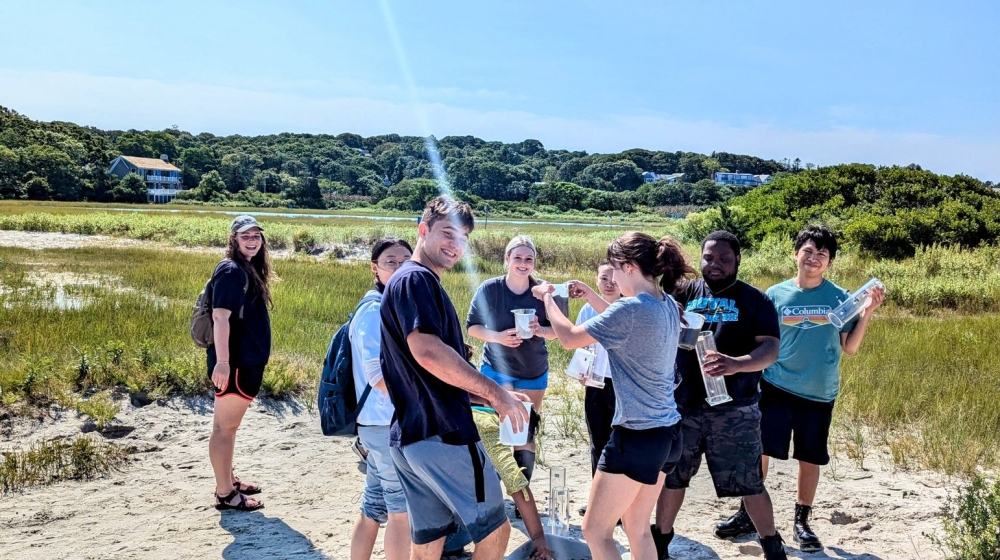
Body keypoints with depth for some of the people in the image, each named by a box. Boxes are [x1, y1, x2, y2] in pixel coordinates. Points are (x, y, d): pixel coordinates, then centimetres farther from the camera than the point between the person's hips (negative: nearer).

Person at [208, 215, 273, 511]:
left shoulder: (249, 269, 13)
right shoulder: (231, 271, -16)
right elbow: (220, 317, -23)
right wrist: (222, 361, -29)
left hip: (247, 361, 10)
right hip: (234, 363, -10)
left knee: (230, 425, 20)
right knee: (225, 426, -1)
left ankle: (229, 480, 33)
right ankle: (224, 493, 6)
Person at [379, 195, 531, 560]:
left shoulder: (416, 282, 20)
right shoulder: (416, 279, -11)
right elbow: (427, 351, -27)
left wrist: (484, 397, 17)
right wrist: (494, 392, -19)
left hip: (411, 435, 10)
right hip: (440, 433, -10)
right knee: (494, 528, 3)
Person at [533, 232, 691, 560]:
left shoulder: (631, 308, -20)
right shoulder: (666, 305, 7)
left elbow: (569, 338, -11)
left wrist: (547, 298, 5)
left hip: (638, 435, -9)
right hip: (667, 431, 9)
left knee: (596, 531, 5)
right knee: (638, 529, 18)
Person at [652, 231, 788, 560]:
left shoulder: (754, 300, 0)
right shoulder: (685, 294, 6)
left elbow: (771, 349, -10)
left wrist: (737, 364, -30)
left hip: (734, 409, -2)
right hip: (684, 404, 3)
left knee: (748, 482, 5)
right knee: (672, 475, 14)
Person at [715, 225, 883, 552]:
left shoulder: (840, 298, -2)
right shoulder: (776, 295, -2)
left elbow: (850, 348, -2)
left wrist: (867, 314, -12)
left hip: (819, 393, 1)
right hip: (776, 388, 0)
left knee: (810, 459, 10)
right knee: (759, 450, -2)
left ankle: (801, 523, 26)